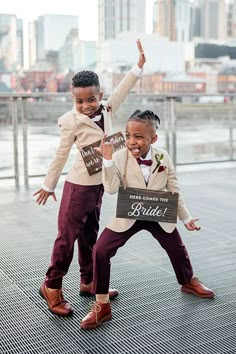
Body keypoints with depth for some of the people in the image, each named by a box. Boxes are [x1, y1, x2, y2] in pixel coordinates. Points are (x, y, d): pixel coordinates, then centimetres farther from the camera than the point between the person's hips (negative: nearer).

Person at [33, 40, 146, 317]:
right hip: (79, 185, -6)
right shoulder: (72, 121, -13)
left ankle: (88, 281, 28)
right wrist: (48, 185, 0)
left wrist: (139, 64, 5)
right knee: (68, 234, -1)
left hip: (99, 184, 6)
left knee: (90, 234, 16)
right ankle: (52, 286, 11)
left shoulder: (106, 111, 2)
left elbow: (121, 91, 9)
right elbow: (61, 155, -7)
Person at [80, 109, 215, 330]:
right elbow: (111, 189, -28)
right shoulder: (119, 158, -18)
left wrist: (186, 218, 3)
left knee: (177, 248, 19)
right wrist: (107, 160, -37)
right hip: (128, 217, -2)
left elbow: (174, 191, -2)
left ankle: (188, 282, 53)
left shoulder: (163, 158, -11)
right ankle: (102, 305, -2)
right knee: (100, 250, -16)